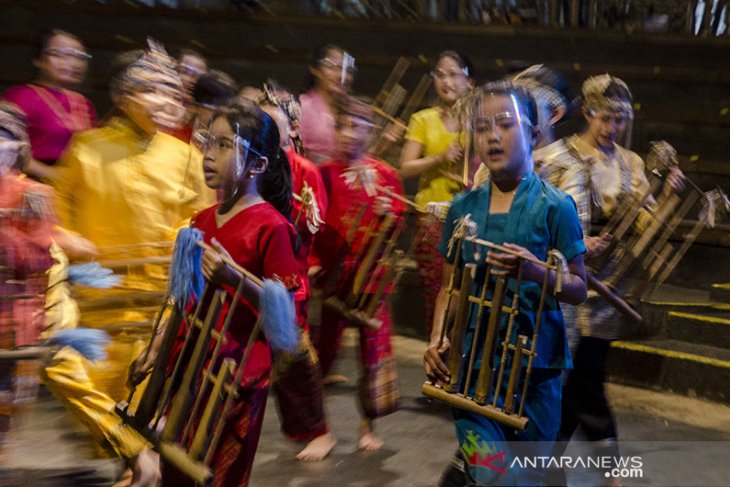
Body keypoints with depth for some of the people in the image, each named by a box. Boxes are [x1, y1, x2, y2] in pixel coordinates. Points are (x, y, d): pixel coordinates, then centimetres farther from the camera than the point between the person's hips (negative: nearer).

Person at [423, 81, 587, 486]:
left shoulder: (554, 206, -5)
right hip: (473, 360, 1)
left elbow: (578, 289, -4)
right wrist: (437, 340, -5)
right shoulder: (463, 207, 4)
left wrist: (533, 271, -23)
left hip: (535, 362, -1)